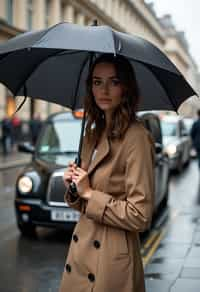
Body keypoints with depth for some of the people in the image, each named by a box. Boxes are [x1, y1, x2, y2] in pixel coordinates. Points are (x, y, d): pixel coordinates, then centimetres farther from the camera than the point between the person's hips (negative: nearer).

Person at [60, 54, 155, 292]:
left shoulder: (137, 138, -17)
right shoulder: (93, 134, 9)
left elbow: (140, 216, -19)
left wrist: (89, 193, -15)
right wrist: (74, 188, -3)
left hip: (112, 262, -7)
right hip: (81, 251, 7)